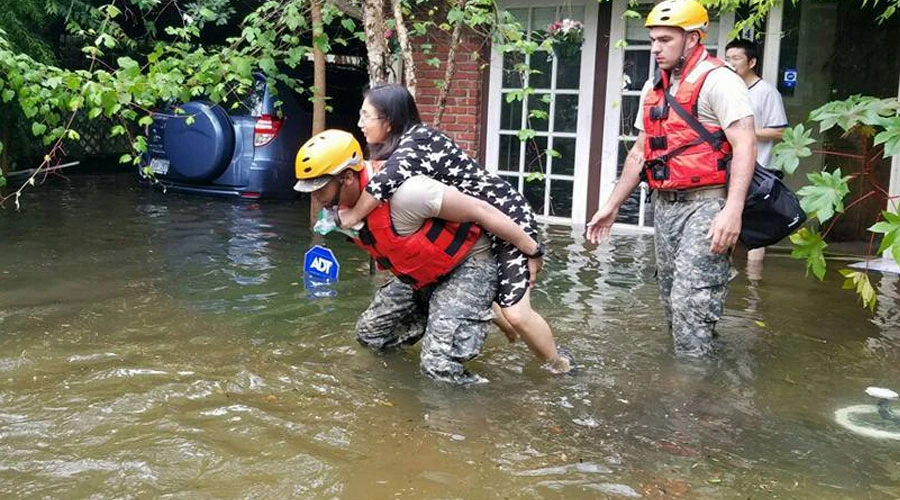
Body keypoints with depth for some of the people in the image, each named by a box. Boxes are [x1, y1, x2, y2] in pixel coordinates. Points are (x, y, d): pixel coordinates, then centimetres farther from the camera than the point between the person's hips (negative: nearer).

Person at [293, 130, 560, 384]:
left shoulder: (402, 193, -33)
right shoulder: (343, 205, -7)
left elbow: (480, 211, -26)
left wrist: (532, 250, -18)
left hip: (468, 266, -9)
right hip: (420, 275, 9)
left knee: (439, 366, -21)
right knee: (369, 333, 14)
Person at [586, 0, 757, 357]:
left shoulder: (717, 81, -8)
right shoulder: (653, 90, 16)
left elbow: (745, 145, -17)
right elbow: (640, 153, 22)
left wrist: (733, 210, -28)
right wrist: (612, 205, 19)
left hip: (706, 204, -8)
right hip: (665, 206, 8)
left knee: (690, 301, -12)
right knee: (671, 298, 11)